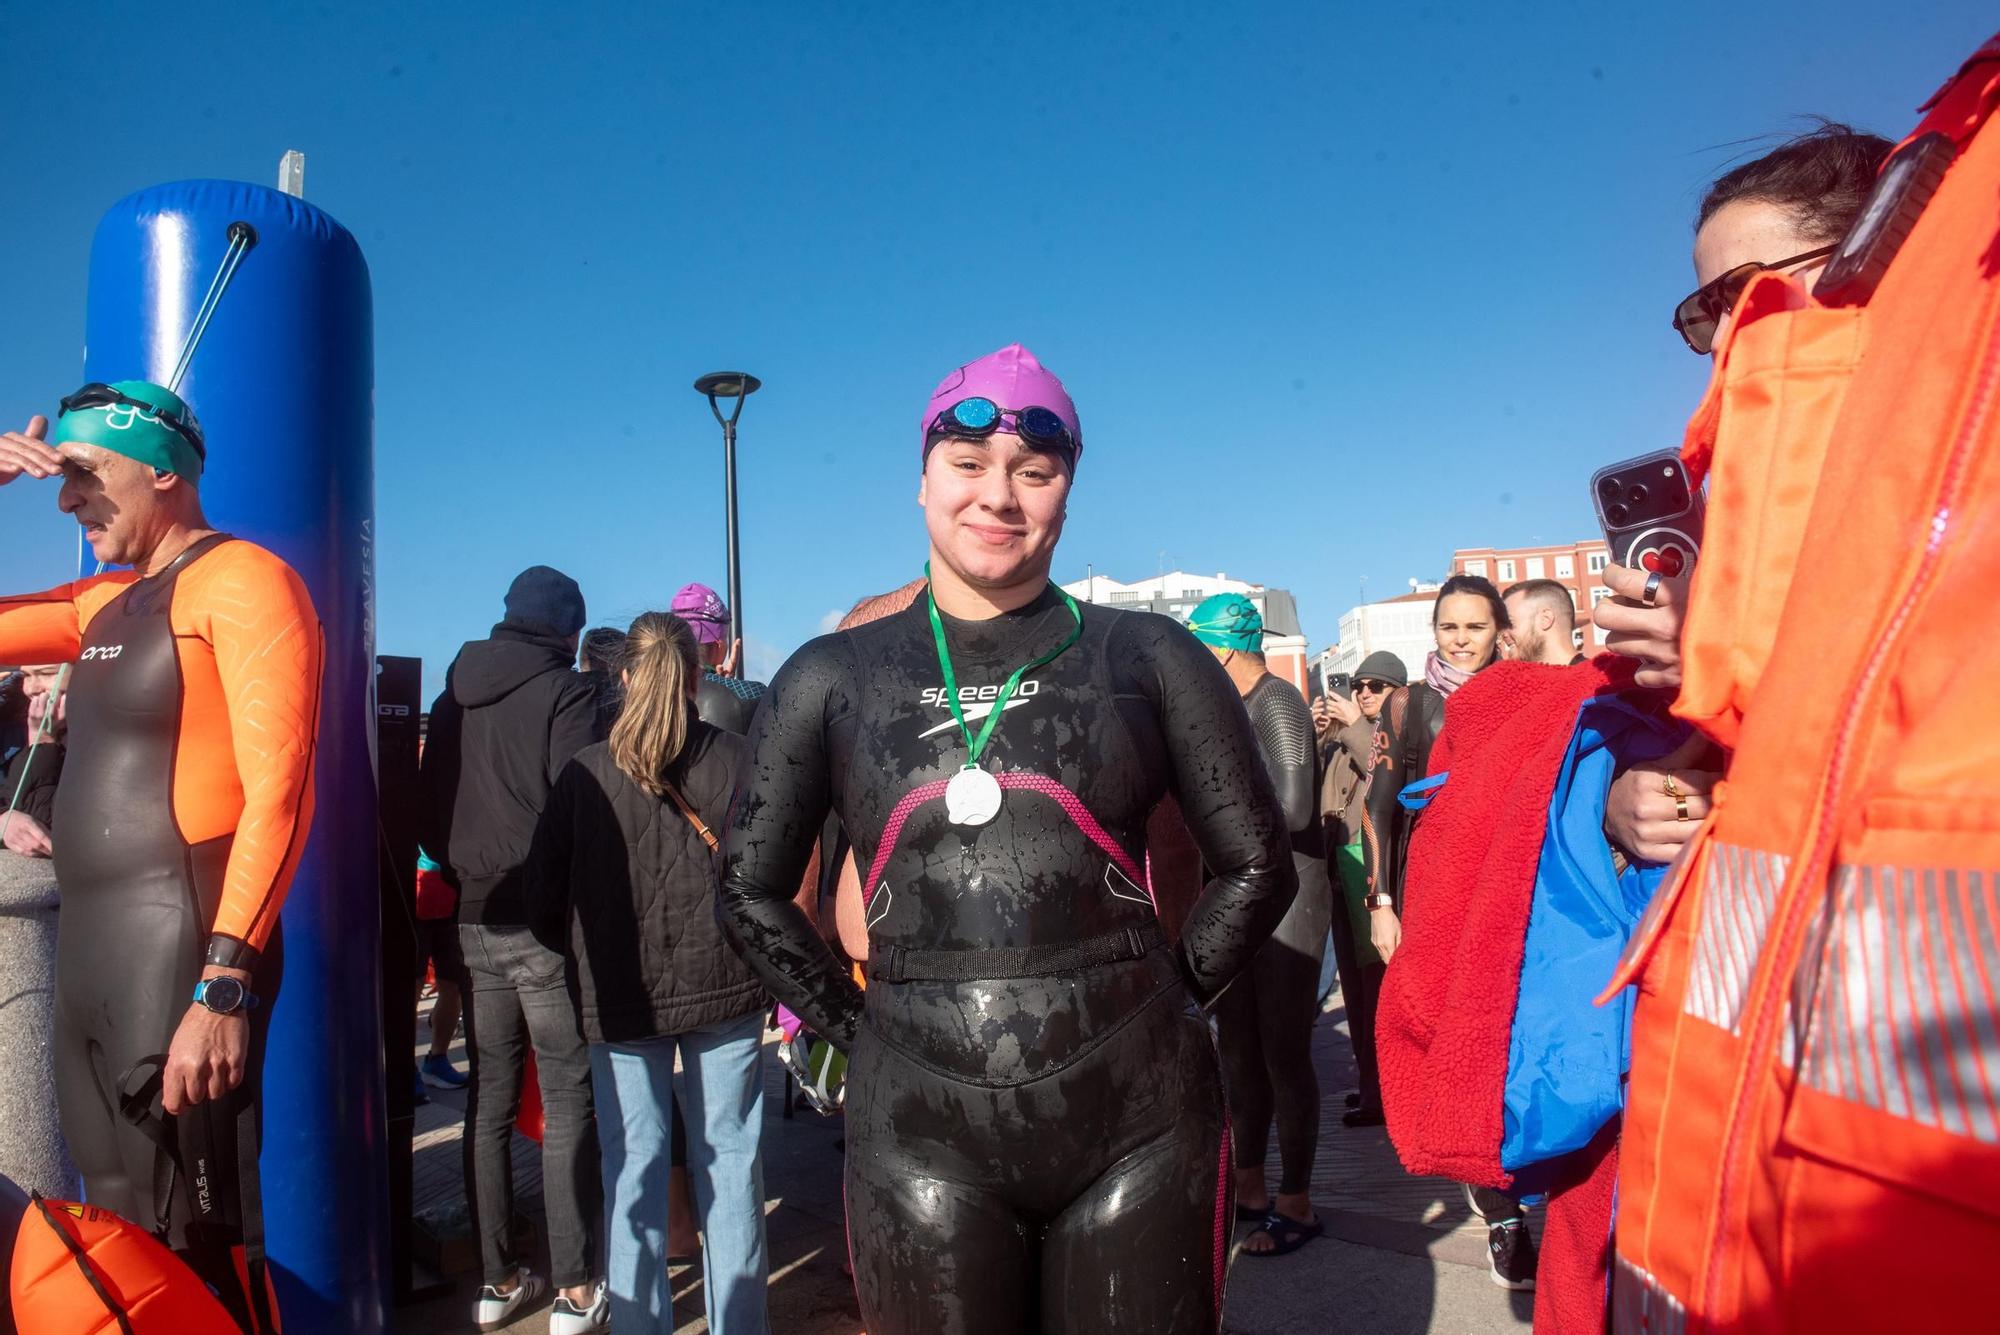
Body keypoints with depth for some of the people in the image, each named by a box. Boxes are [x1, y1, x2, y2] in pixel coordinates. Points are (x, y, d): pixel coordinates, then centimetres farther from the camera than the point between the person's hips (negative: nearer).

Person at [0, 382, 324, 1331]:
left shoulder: (240, 580, -11)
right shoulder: (105, 601, 16)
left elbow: (279, 796, -20)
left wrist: (225, 986, -26)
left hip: (180, 950, -9)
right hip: (86, 945, 9)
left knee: (185, 1248, -3)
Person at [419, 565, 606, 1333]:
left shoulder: (453, 696, 10)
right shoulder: (565, 692, -10)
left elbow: (429, 815, 13)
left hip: (475, 923, 6)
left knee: (489, 1101, 12)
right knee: (569, 1103, 1)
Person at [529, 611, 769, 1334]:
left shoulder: (586, 772, -4)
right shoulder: (735, 758, -5)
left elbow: (547, 898, 0)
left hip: (622, 997, 0)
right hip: (727, 986, 0)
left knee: (633, 1166, 10)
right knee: (729, 1157, 10)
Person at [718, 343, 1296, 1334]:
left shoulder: (1147, 656, 1)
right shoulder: (831, 677, 3)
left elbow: (1258, 866, 7)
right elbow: (750, 890, 10)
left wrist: (1169, 995, 2)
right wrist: (854, 1025, 4)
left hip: (1139, 1123, 0)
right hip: (920, 1135, 1)